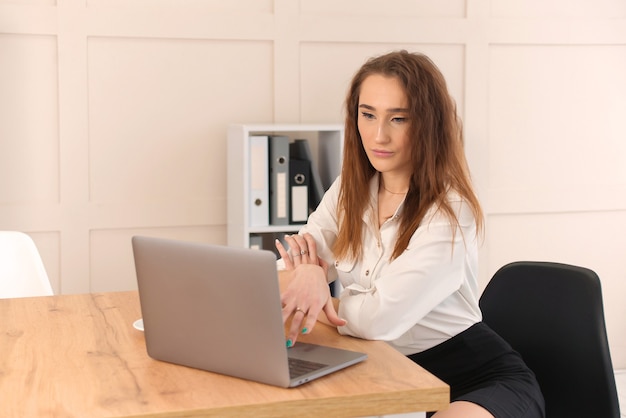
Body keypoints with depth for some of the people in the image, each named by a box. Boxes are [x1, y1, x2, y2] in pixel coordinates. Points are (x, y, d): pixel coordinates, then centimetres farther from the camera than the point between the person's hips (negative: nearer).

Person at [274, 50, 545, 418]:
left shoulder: (449, 212, -19)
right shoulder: (349, 191, 2)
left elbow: (381, 318, -25)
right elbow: (282, 278, -2)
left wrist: (321, 299, -8)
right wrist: (305, 274, -25)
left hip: (480, 378, -6)